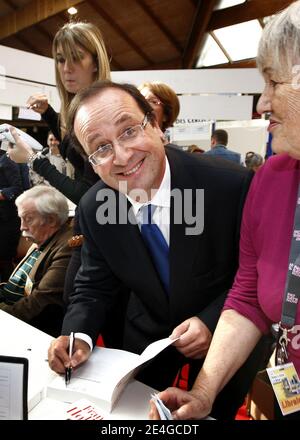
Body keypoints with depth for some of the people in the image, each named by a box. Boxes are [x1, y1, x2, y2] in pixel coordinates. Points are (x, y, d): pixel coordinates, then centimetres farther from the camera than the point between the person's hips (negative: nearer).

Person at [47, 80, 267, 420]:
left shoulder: (232, 185, -29)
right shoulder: (93, 208, -17)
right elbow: (94, 287, -5)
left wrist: (214, 321, -28)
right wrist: (78, 336, -23)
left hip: (225, 334, -2)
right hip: (147, 336, 3)